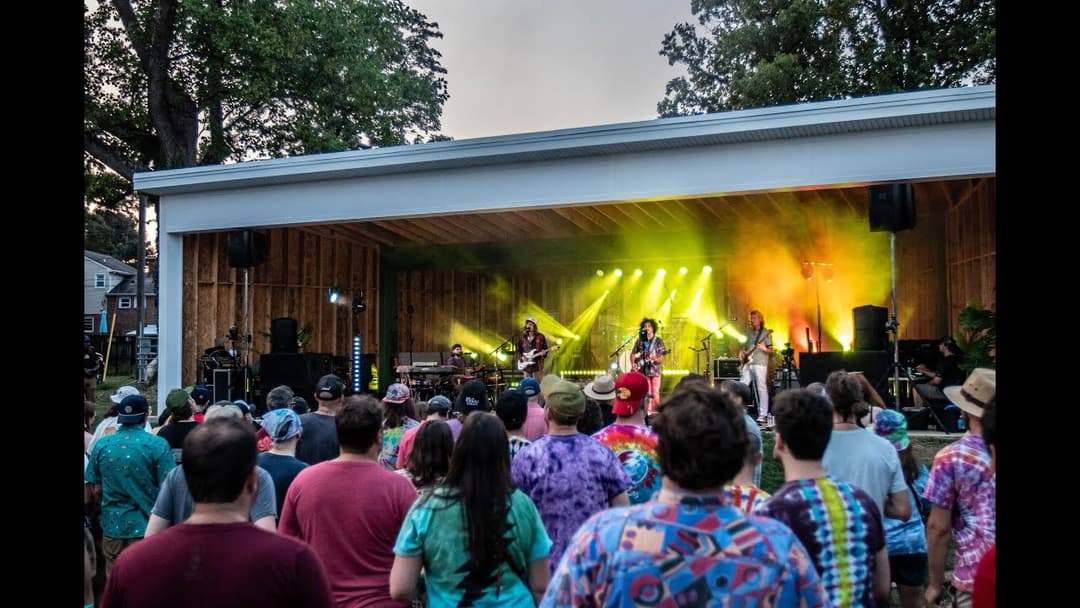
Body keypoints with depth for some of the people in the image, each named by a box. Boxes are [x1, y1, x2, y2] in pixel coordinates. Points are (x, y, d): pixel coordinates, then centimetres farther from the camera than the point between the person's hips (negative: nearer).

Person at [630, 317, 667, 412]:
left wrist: (655, 359, -25)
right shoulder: (639, 341, 6)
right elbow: (633, 354, 12)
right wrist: (633, 364, -5)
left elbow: (661, 358, -4)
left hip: (655, 370, -2)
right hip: (643, 371, 2)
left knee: (655, 394, -6)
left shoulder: (658, 341, -1)